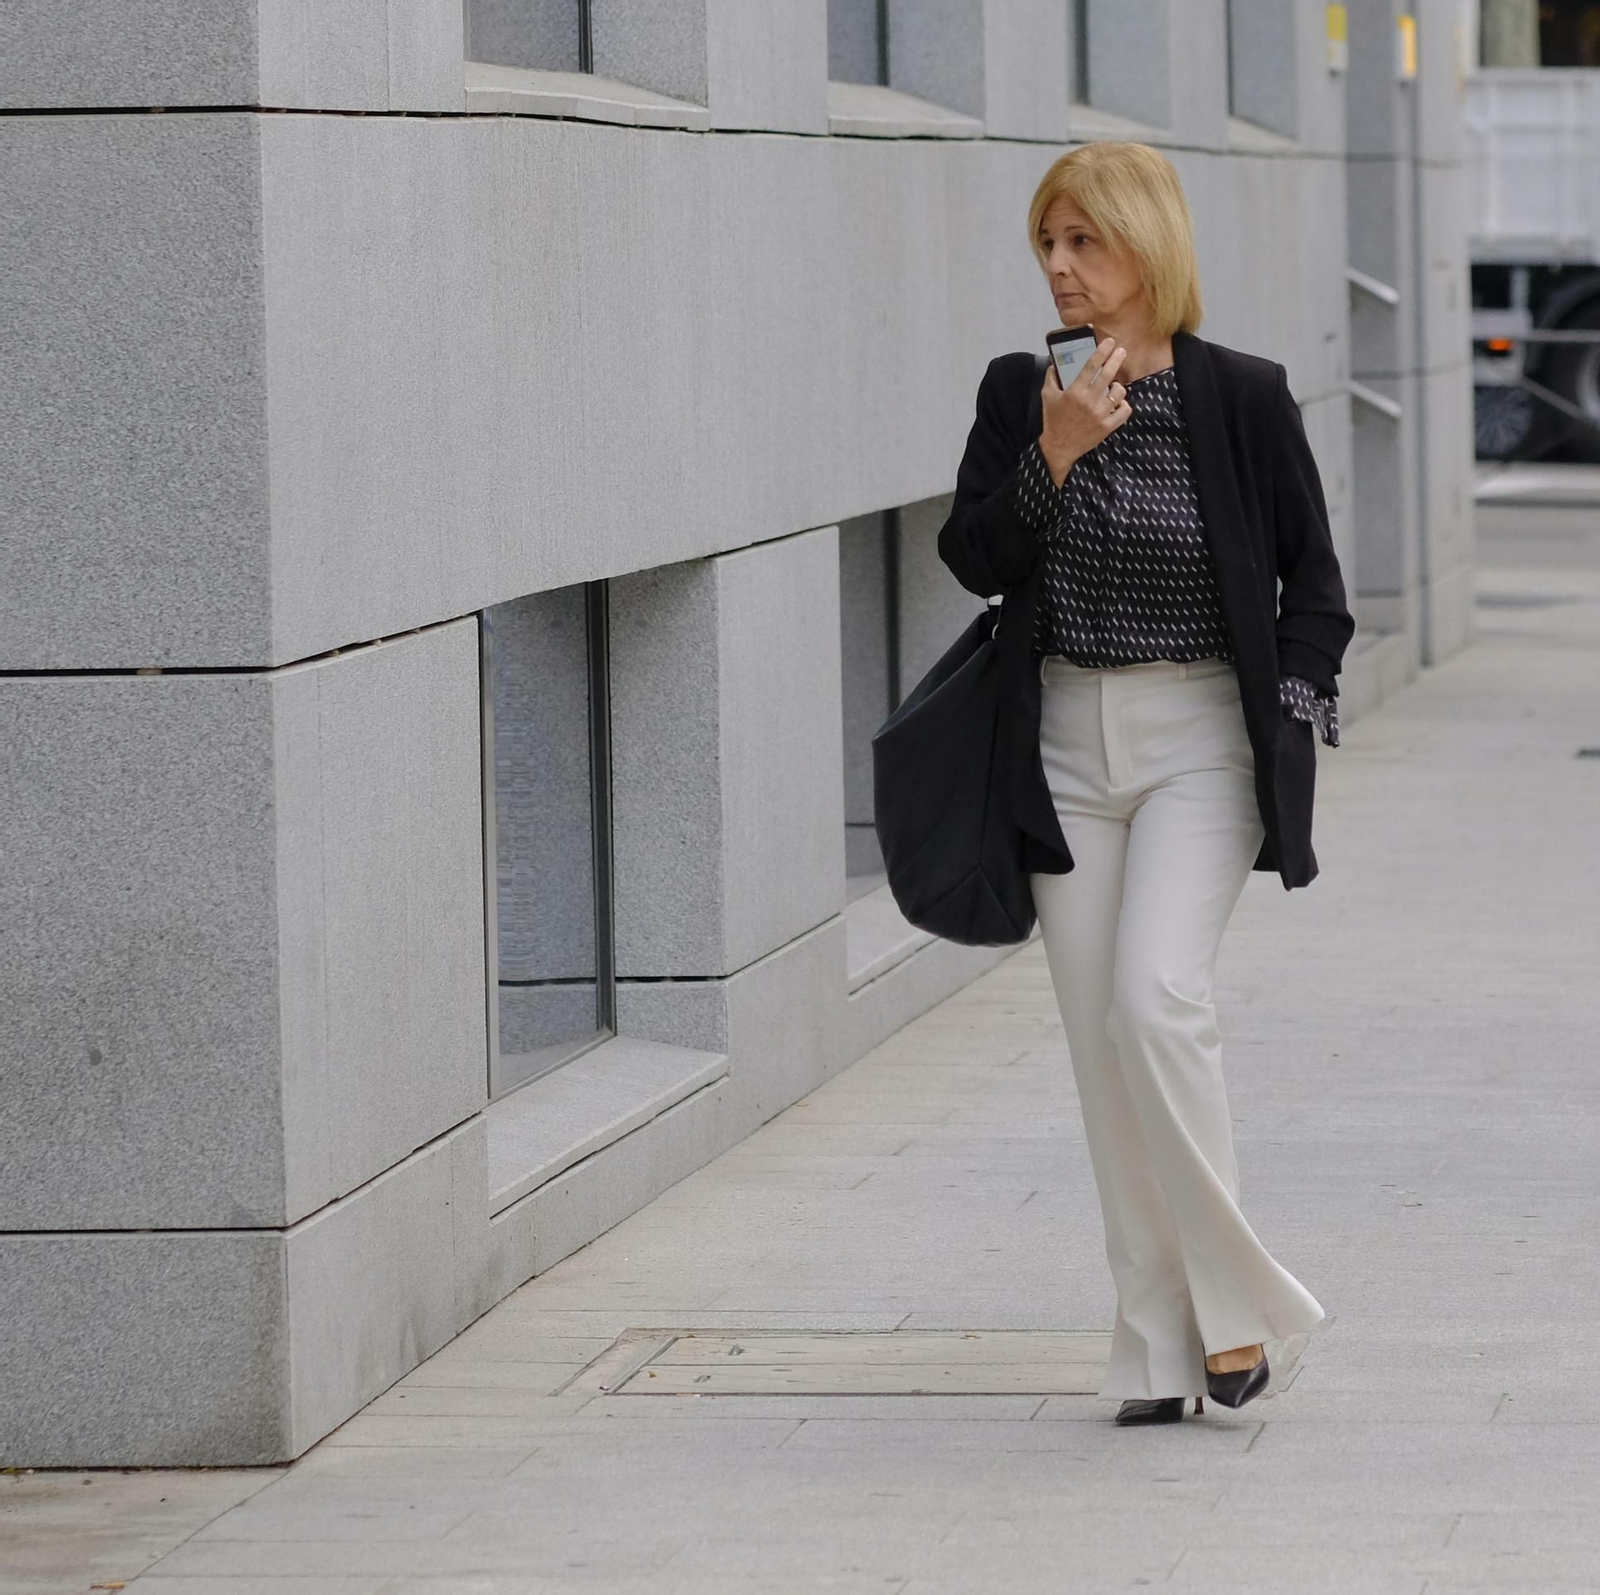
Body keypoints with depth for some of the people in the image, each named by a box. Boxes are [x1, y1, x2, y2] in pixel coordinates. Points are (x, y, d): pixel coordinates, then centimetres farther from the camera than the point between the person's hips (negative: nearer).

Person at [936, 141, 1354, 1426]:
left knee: (1155, 999, -20)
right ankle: (1160, 1343, 8)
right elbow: (972, 560, 1)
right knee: (1100, 1044, 1)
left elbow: (1312, 579, 5)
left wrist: (1295, 708, -5)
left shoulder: (1242, 396, -4)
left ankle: (1232, 1299, -6)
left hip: (1200, 740, -3)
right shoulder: (1021, 393, 4)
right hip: (1066, 742, 4)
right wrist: (1053, 458, -12)